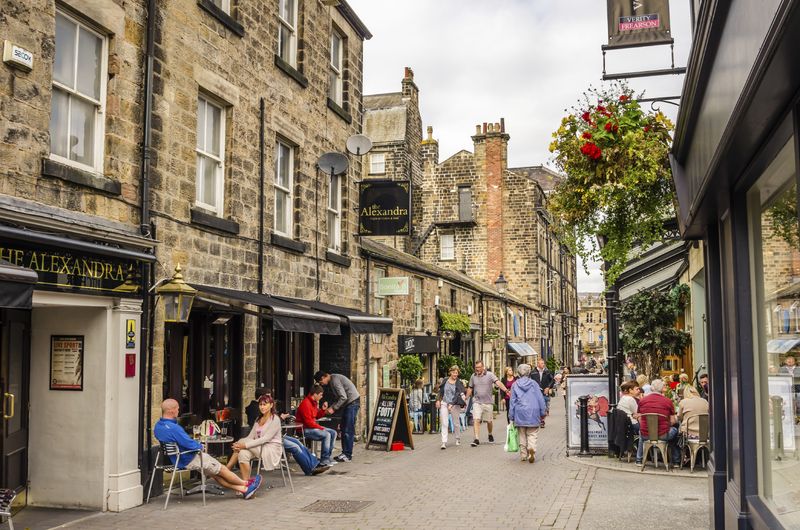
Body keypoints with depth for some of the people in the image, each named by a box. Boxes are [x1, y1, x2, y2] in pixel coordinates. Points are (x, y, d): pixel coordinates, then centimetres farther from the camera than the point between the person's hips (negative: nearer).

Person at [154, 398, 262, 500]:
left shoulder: (158, 426, 0)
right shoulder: (173, 428, -32)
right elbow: (190, 444, -27)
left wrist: (196, 444, 7)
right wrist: (200, 446, -4)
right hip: (188, 460, -9)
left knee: (215, 473, 14)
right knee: (221, 469, 9)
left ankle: (243, 489, 18)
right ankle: (246, 484, 27)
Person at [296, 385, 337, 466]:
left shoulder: (314, 402, 11)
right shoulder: (305, 403, -20)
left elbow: (317, 416, 18)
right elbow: (308, 422, -23)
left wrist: (323, 410, 1)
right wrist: (321, 427, -16)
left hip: (312, 427, 11)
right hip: (305, 430, -11)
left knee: (333, 433, 5)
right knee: (326, 435, -25)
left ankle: (327, 456, 5)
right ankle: (324, 460, -18)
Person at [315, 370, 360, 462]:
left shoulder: (334, 380, -15)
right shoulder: (333, 379, 16)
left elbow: (343, 397, -21)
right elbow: (340, 397, 18)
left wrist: (333, 408, -14)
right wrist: (331, 407, 7)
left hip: (352, 402, -10)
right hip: (348, 403, 10)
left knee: (348, 430, -9)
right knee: (344, 429, 10)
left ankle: (347, 455, -7)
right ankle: (345, 452, 14)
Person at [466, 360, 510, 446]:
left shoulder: (490, 375, -5)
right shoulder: (473, 376, 5)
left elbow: (498, 382, -19)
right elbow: (470, 389, 16)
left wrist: (505, 390, -34)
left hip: (488, 402, -1)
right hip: (477, 402, 1)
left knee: (489, 421, 11)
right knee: (476, 420, -12)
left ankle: (490, 435, 37)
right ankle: (476, 439, -12)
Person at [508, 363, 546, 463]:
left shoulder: (515, 385, 1)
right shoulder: (534, 383, 0)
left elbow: (512, 401, 3)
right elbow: (540, 399, 1)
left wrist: (511, 417, 8)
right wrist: (543, 413, 8)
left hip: (520, 413, 1)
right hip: (533, 412, -1)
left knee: (522, 436, 11)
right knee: (532, 434, 3)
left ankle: (523, 455, 12)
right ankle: (531, 448, -23)